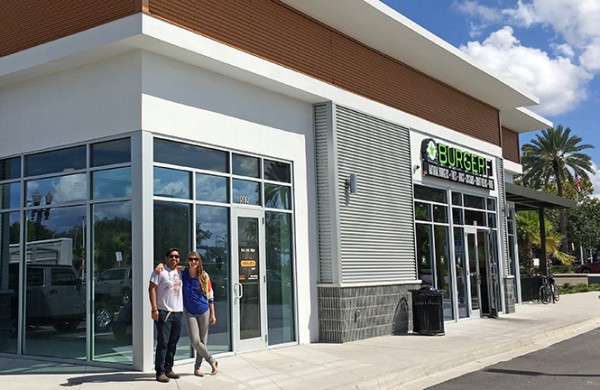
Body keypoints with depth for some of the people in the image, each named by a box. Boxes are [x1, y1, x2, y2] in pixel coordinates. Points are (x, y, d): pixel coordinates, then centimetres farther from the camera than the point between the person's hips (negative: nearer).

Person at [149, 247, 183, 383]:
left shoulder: (179, 273, 15)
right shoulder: (160, 271, -4)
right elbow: (152, 289, -9)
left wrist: (182, 308, 14)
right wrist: (154, 309, -16)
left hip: (178, 312, 6)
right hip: (164, 312, -6)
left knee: (173, 343, 9)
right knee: (163, 343, -6)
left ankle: (168, 369, 18)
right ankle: (160, 372, -2)